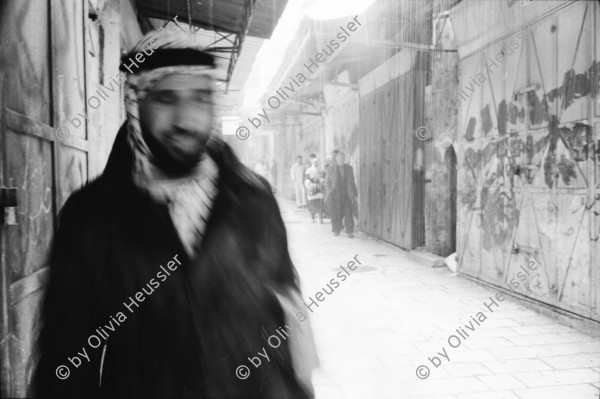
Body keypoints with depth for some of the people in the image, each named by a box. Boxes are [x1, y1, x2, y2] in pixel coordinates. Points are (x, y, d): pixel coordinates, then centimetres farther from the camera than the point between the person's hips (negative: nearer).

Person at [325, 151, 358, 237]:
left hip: (347, 194, 1)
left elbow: (352, 182, 11)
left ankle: (349, 232, -2)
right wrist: (330, 191, -7)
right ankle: (336, 230, 17)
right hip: (335, 194, -1)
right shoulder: (331, 169, 2)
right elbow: (327, 182, 6)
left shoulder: (349, 168, 7)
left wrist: (355, 194, 8)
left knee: (348, 212, -7)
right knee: (335, 213, 0)